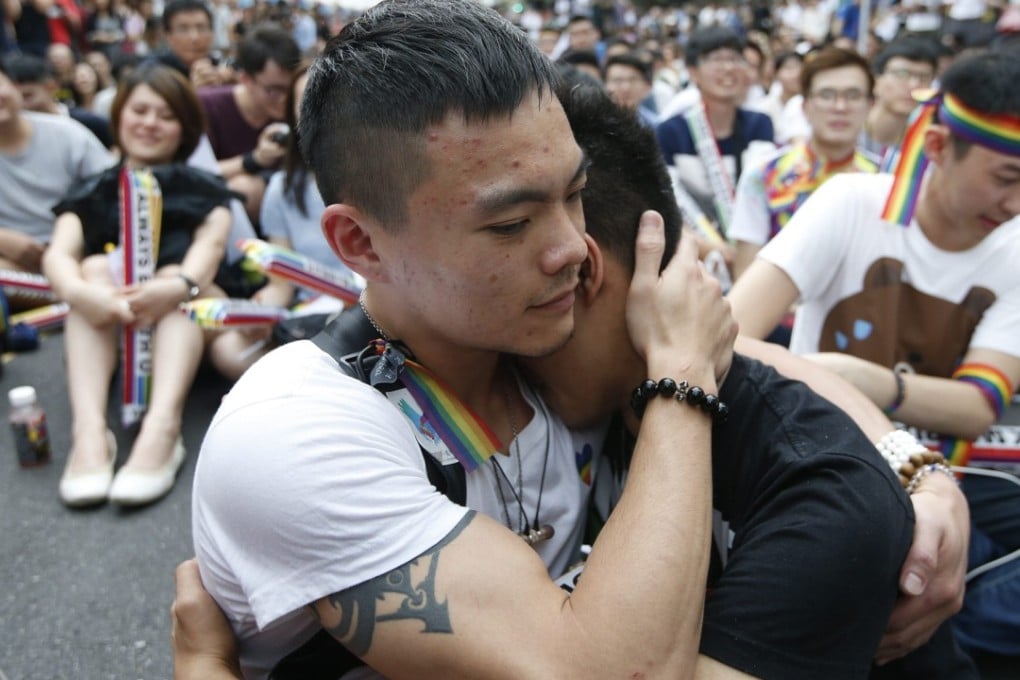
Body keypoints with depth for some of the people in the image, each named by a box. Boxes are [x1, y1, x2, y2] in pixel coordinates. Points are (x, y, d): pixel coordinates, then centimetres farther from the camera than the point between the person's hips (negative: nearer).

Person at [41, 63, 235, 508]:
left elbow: (211, 243, -9)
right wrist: (79, 291, -29)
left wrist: (180, 284, -33)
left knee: (174, 272, -29)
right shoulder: (92, 195, 16)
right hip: (106, 326, 1)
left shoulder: (202, 191, 14)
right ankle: (89, 428, -43)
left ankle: (162, 428, -51)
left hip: (183, 319, -1)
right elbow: (57, 254, -3)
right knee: (95, 266, -25)